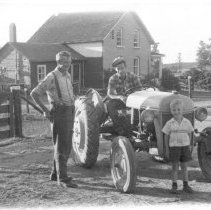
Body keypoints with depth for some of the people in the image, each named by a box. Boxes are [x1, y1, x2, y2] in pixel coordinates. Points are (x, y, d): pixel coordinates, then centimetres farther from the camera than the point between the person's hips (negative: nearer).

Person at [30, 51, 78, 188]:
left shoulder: (68, 76, 14)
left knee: (67, 145, 13)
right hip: (59, 113, -8)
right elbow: (34, 93, -13)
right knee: (61, 146, -6)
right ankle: (62, 178, -2)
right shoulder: (51, 77, -10)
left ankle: (55, 174, 25)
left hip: (70, 112, 8)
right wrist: (46, 111, -13)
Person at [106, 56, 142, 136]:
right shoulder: (113, 79, -5)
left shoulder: (132, 76, -4)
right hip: (118, 100, 0)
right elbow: (109, 95, -14)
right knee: (110, 105, -32)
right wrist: (120, 97, -35)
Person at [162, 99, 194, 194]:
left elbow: (189, 134, 10)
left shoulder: (187, 122, 2)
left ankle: (186, 185, 20)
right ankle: (174, 186, 13)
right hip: (174, 147, -2)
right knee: (175, 167, 3)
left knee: (184, 167, 10)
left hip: (185, 146, 2)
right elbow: (166, 136, 0)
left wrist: (189, 146, 6)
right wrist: (167, 149, -1)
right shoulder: (169, 123, -4)